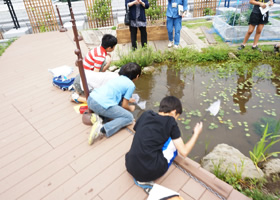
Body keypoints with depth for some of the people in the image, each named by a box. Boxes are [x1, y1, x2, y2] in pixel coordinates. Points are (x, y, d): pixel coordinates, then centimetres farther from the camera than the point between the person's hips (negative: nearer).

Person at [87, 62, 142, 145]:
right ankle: (102, 130, -19)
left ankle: (98, 116, 2)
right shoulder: (131, 85, 3)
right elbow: (124, 106, 4)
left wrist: (127, 99, 52)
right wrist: (130, 108, 26)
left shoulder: (119, 78, 23)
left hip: (91, 98, 8)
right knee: (129, 117, 1)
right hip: (102, 105, -8)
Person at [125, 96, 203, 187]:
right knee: (174, 140, 11)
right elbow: (184, 152, -2)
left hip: (131, 168, 6)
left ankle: (140, 177, 13)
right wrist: (196, 133, 12)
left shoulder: (146, 114, 6)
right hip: (151, 172, -5)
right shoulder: (170, 122, -6)